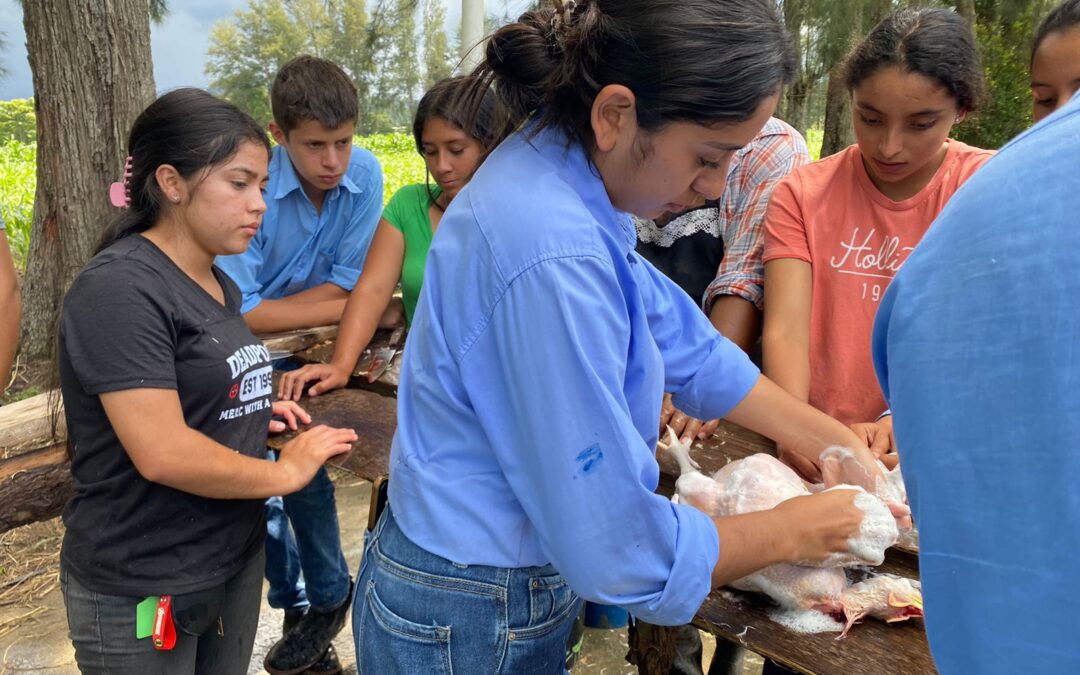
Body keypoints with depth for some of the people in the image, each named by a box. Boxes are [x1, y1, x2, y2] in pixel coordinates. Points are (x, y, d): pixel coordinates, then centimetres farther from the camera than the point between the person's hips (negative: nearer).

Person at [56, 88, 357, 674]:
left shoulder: (220, 285, 6)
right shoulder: (119, 288, -20)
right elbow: (162, 453, -26)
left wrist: (252, 414, 1)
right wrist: (284, 473, -14)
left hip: (237, 559, 7)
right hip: (141, 591, -7)